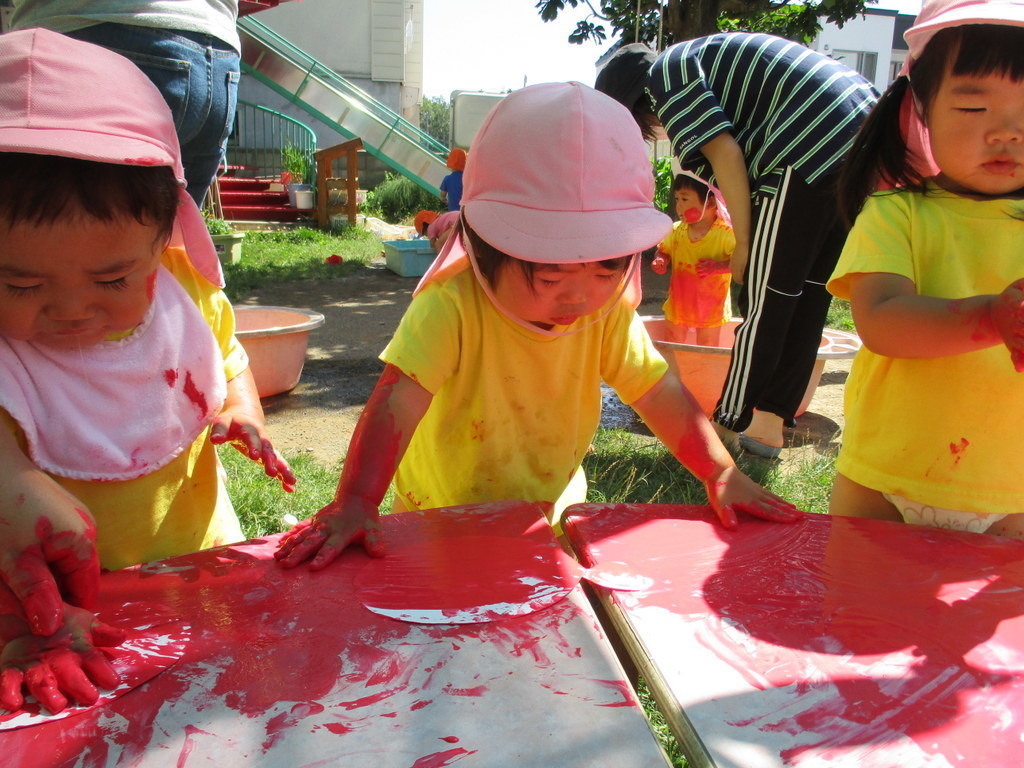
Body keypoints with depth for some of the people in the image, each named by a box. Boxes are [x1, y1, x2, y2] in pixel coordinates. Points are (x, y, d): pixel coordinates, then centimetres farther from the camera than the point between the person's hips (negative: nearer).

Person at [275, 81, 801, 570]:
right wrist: (355, 503, -49)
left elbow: (663, 396, -11)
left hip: (551, 513, 5)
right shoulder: (452, 307, -30)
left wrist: (720, 473, -23)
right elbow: (397, 402, -38)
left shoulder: (610, 314, -13)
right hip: (445, 521, -4)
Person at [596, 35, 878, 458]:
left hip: (811, 150, -10)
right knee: (807, 299, 10)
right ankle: (770, 424, 18)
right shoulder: (702, 60, 28)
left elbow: (724, 154, -12)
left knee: (764, 306, -3)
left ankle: (730, 424, 5)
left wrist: (744, 243, -7)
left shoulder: (665, 73, 0)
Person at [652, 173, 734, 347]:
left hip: (710, 306, -3)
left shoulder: (726, 233, -21)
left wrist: (719, 266, -38)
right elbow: (664, 251, 9)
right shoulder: (676, 231, -7)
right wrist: (660, 261, -13)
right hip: (678, 304, 4)